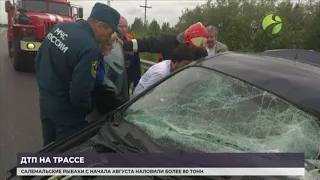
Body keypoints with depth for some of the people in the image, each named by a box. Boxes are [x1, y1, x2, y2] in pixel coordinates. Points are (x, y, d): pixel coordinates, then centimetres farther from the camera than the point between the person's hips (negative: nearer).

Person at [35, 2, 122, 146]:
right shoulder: (90, 48, -28)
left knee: (50, 149, 26)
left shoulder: (60, 27, 0)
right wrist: (90, 109, -7)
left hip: (45, 100, 8)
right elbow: (79, 94, -28)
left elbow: (39, 61, 10)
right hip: (65, 110, -8)